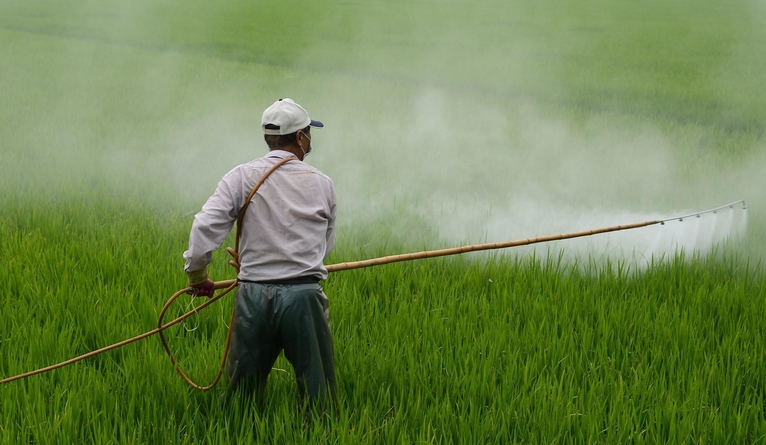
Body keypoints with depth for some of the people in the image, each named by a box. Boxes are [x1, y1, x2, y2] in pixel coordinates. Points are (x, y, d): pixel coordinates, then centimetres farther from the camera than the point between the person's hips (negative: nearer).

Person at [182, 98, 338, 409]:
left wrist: (197, 273, 5)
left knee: (242, 390, 11)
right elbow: (327, 244, 11)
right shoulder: (321, 184, 4)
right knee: (317, 394, 6)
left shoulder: (242, 177, 0)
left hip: (254, 296, 1)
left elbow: (205, 226, -9)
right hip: (304, 296, -1)